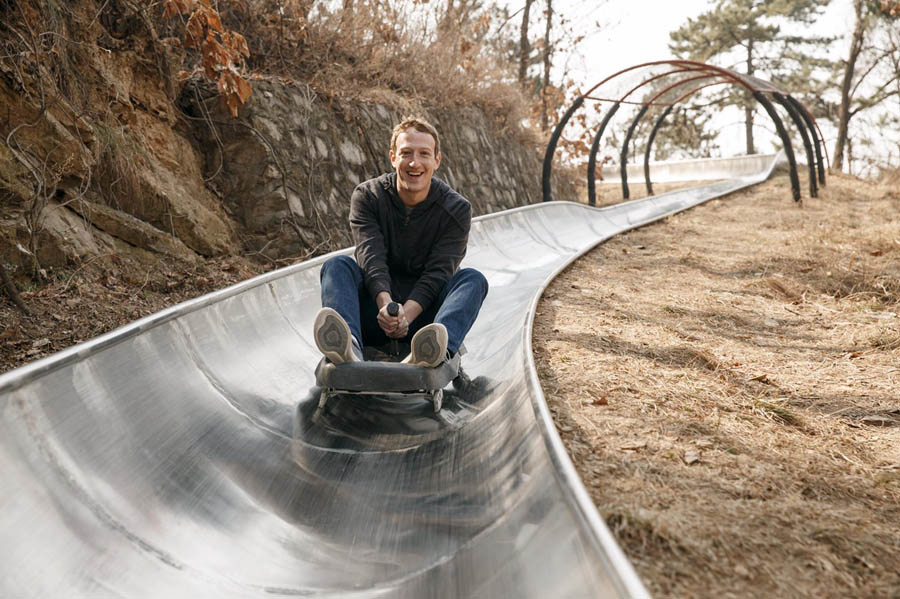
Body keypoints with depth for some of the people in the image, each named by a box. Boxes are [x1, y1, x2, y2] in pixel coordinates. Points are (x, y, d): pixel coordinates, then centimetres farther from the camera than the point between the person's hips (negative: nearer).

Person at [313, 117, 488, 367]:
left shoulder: (456, 209, -3)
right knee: (338, 265, -22)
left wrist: (406, 314, -31)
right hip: (373, 315, 1)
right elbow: (371, 258, -16)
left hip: (423, 314, 0)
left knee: (473, 279, -24)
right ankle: (348, 345, -52)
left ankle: (440, 347, -56)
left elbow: (437, 272, -14)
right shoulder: (367, 196, -1)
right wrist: (385, 305, -35)